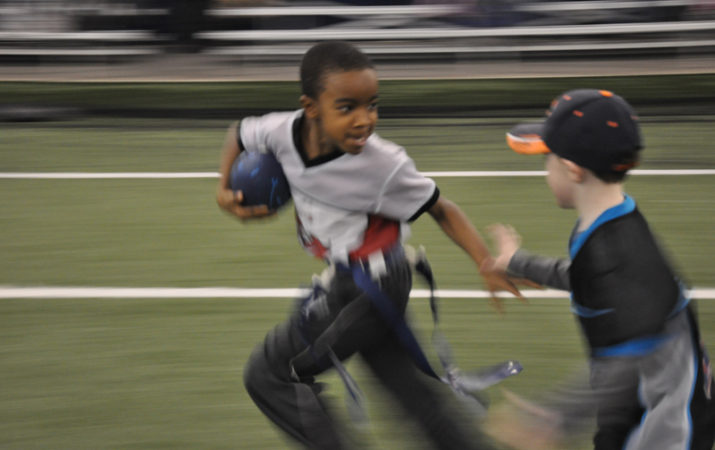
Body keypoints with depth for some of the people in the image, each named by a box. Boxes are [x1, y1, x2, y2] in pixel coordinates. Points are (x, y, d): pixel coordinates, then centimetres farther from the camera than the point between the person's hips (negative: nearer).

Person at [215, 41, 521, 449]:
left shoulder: (384, 166, -27)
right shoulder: (285, 132, -13)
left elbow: (442, 210, -15)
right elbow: (240, 134, 9)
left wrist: (488, 265, -23)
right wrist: (226, 190, -1)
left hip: (374, 286, -6)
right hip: (346, 281, 6)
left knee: (267, 375, -4)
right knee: (404, 383, 18)